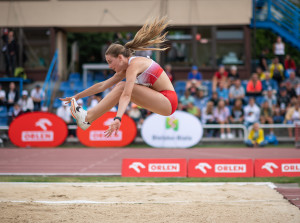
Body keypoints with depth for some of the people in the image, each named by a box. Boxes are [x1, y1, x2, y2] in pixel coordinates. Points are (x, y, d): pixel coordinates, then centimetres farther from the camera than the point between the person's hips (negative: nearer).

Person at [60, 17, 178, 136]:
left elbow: (126, 95, -30)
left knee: (123, 87, -18)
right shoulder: (126, 68, 13)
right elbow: (102, 85, 16)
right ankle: (88, 116, -6)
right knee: (121, 86, 2)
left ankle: (86, 118, -19)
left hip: (168, 101, -9)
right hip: (161, 98, 9)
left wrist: (118, 118, -41)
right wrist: (76, 96, 16)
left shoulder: (134, 65, -15)